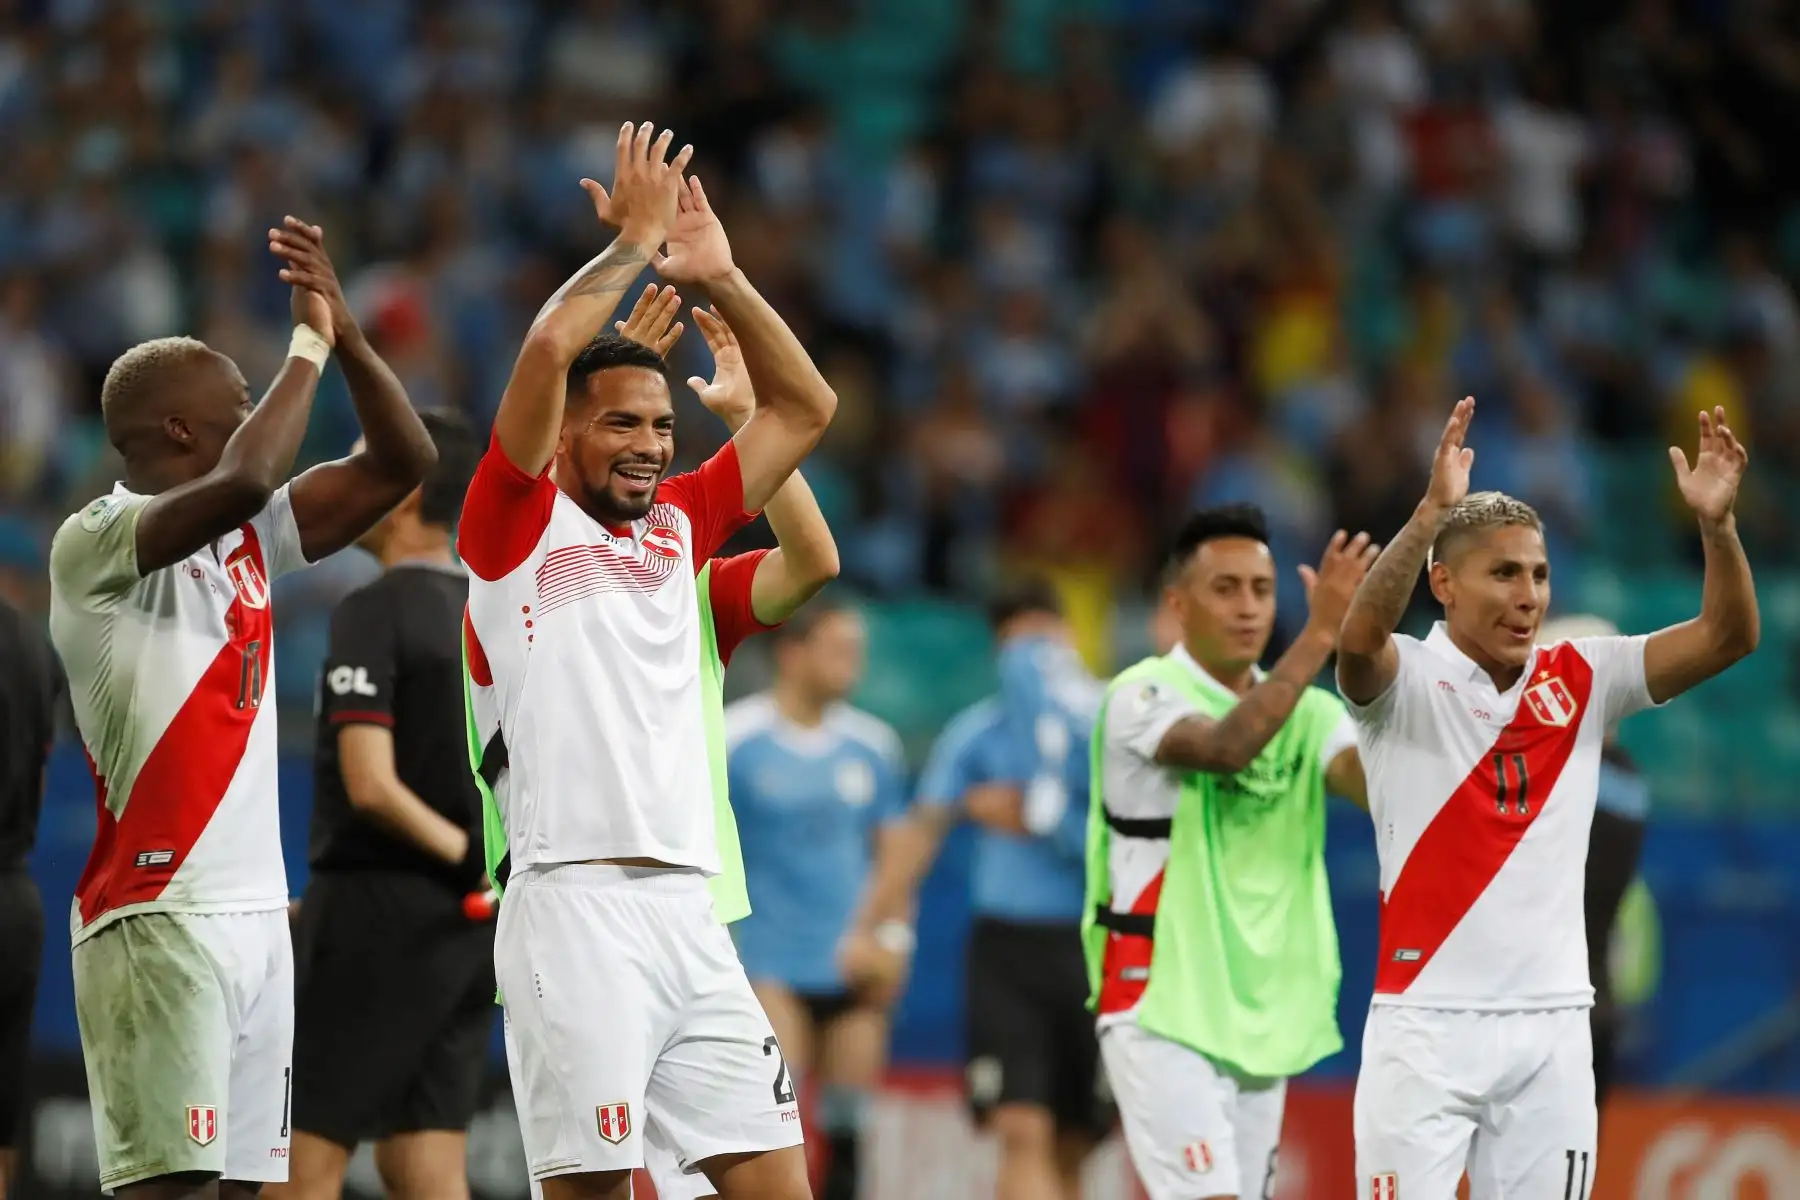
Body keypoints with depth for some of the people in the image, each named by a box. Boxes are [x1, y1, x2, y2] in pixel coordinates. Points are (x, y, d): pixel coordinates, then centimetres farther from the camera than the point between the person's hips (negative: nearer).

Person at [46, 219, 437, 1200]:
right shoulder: (98, 542, -10)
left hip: (258, 912, 8)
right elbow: (244, 480, -27)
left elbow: (401, 464, 16)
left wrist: (347, 335, 2)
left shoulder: (246, 540, 15)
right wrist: (308, 347, -14)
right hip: (160, 920, -8)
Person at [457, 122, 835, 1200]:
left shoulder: (677, 526, 20)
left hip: (690, 908, 6)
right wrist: (636, 241, 0)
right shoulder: (518, 526, 2)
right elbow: (548, 350, -12)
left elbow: (807, 408, 21)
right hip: (575, 900, -6)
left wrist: (719, 277, 12)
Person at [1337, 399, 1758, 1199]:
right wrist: (1430, 512, -39)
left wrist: (1716, 522, -19)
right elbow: (1359, 639, -27)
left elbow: (1727, 637, -1)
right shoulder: (1405, 682, -4)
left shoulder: (1580, 681, 7)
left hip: (1552, 1032, 4)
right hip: (1426, 1023, -4)